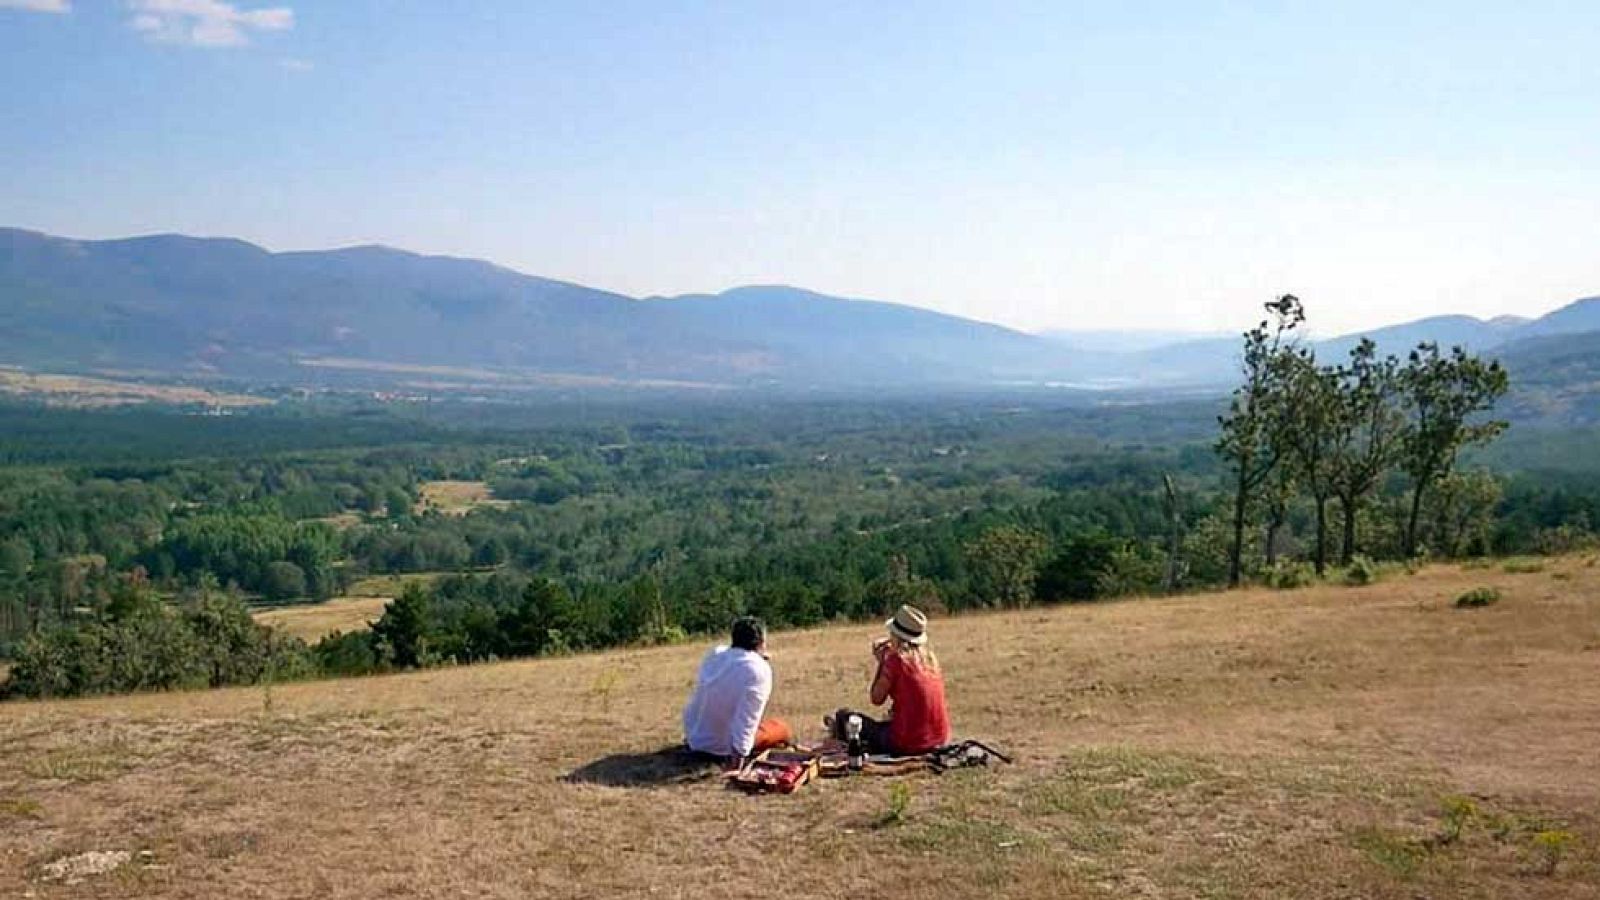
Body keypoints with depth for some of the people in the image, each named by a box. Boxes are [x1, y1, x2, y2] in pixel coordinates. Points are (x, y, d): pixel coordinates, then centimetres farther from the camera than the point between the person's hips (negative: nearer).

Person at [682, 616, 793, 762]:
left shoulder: (714, 654, -5)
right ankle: (739, 748, -1)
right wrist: (739, 751, -32)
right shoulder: (759, 669, -25)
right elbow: (747, 718, -31)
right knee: (783, 729, 15)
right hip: (725, 747, -6)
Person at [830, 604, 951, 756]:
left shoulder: (896, 660, -14)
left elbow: (876, 699, -7)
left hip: (908, 744, -6)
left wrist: (881, 661, 0)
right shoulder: (930, 657, 5)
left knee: (844, 716, 14)